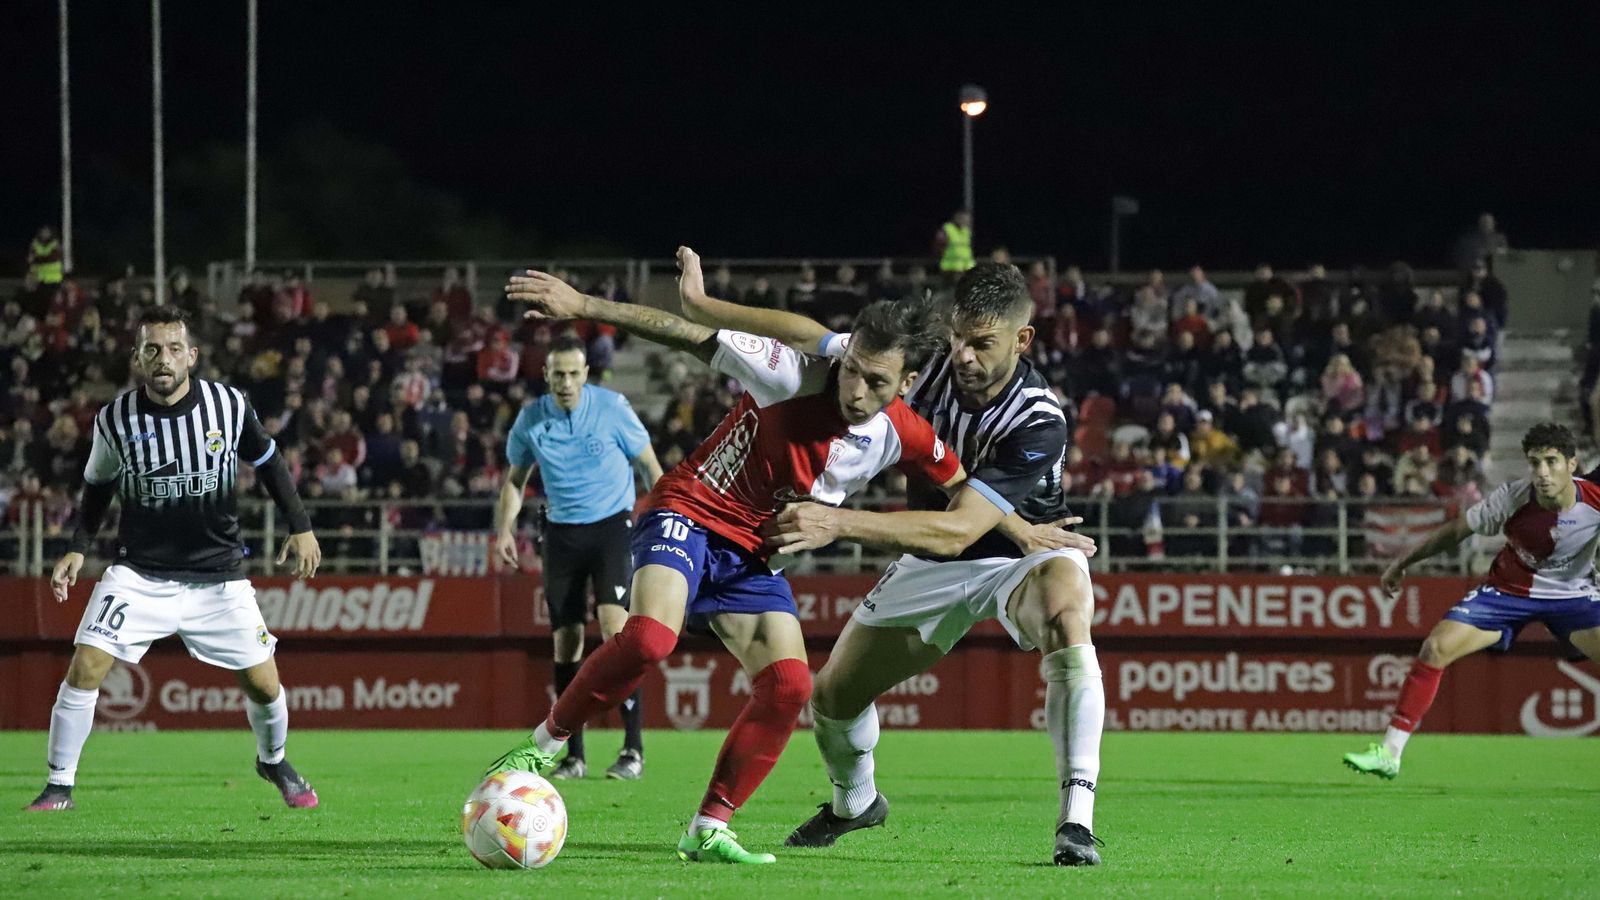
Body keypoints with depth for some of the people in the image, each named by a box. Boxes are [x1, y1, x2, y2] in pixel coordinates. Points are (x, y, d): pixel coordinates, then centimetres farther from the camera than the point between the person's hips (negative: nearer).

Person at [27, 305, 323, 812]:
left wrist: (300, 527, 6)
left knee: (263, 684, 0)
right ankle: (59, 786, -2)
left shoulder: (229, 405, -8)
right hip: (139, 574, 0)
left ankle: (273, 761, 33)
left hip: (217, 576, 1)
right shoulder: (115, 420, -8)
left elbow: (267, 461, 9)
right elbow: (98, 486, 11)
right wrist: (78, 548, 2)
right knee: (85, 668, -16)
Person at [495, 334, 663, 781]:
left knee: (615, 626, -20)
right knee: (566, 640, 1)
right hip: (561, 532, 3)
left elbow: (649, 465, 1)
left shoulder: (612, 408, -9)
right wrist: (505, 530, 0)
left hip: (612, 523, -3)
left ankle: (633, 749, -18)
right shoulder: (531, 419, -1)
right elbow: (515, 477, 14)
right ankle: (573, 756, 10)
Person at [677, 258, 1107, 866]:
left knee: (1067, 612, -40)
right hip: (932, 567, 6)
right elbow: (811, 337, -6)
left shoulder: (1038, 423, -32)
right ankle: (854, 803, 43)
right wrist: (699, 306, -6)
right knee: (832, 693, 6)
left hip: (1018, 554, -6)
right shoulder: (930, 360, -17)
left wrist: (840, 523, -47)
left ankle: (1077, 822, -41)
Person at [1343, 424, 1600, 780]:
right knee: (1435, 647, -14)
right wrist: (1403, 563, 1)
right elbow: (1456, 530, -8)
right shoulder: (1512, 498, -24)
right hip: (1509, 589, 0)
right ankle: (1388, 753, -7)